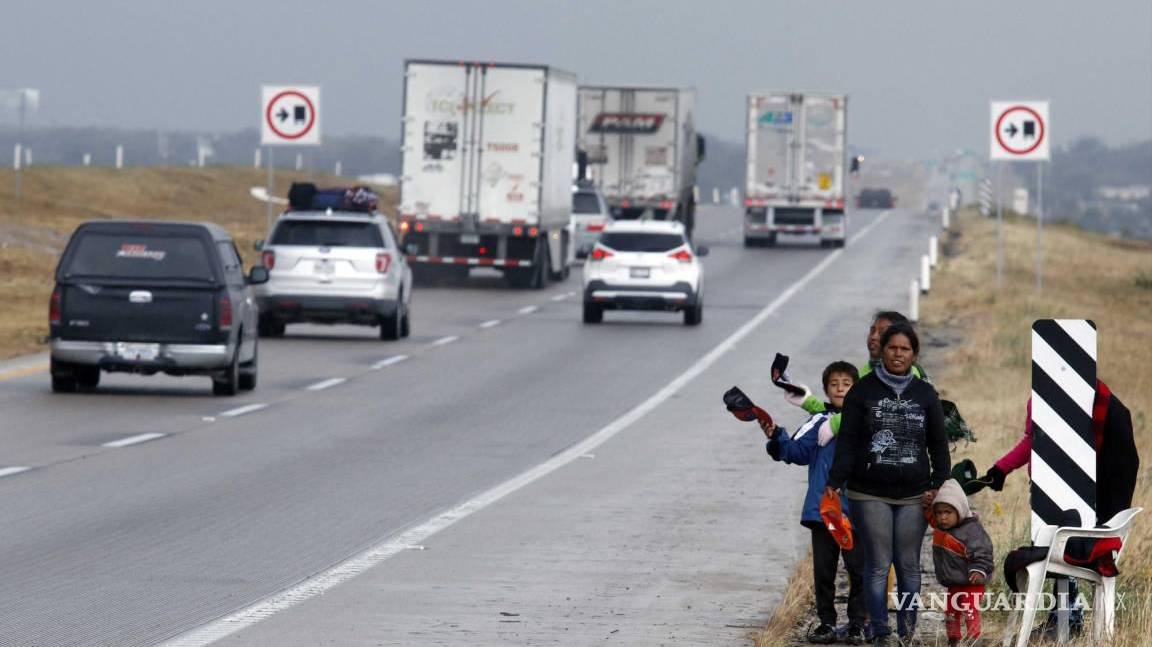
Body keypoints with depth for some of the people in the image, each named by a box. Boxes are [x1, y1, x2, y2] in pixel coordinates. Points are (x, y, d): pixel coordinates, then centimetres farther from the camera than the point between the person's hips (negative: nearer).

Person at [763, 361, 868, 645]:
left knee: (858, 568, 3)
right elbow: (797, 451, -9)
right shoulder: (819, 422, 1)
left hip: (856, 511, -1)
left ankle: (858, 623, 12)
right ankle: (827, 622, 15)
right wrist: (776, 437, -23)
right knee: (823, 569, 7)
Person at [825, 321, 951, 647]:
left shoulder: (925, 394, 9)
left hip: (913, 497, 2)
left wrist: (939, 484, -1)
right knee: (878, 565, -3)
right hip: (870, 495, -2)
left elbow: (939, 444, 11)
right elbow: (847, 441, -2)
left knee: (908, 565, 4)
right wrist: (835, 482, -12)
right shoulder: (863, 391, 2)